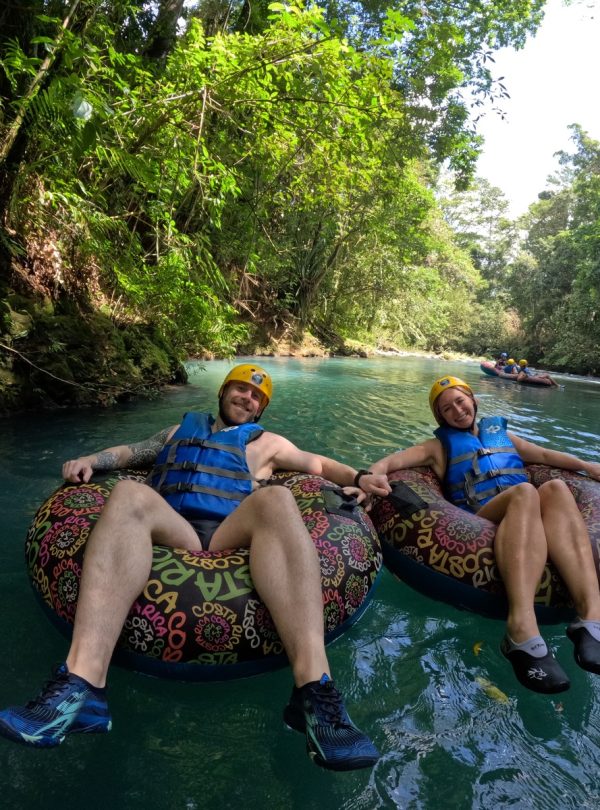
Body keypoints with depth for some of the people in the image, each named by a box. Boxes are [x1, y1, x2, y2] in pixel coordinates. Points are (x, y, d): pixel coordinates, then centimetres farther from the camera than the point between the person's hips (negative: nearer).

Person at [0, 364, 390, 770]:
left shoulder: (267, 443, 29)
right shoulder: (182, 429, 35)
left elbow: (319, 463, 29)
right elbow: (131, 451, 34)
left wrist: (357, 477, 11)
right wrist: (91, 459, 15)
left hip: (233, 538, -1)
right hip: (172, 534, 2)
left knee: (276, 498, -33)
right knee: (129, 493, -29)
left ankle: (314, 688, -47)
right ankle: (82, 685, -44)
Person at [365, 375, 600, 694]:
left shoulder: (500, 432, 34)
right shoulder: (440, 446, 21)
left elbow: (545, 455, 41)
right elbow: (390, 461, 8)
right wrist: (371, 477, -14)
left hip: (529, 517, 4)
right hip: (479, 520, -3)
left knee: (555, 488, -30)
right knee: (525, 491, -35)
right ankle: (522, 627, -55)